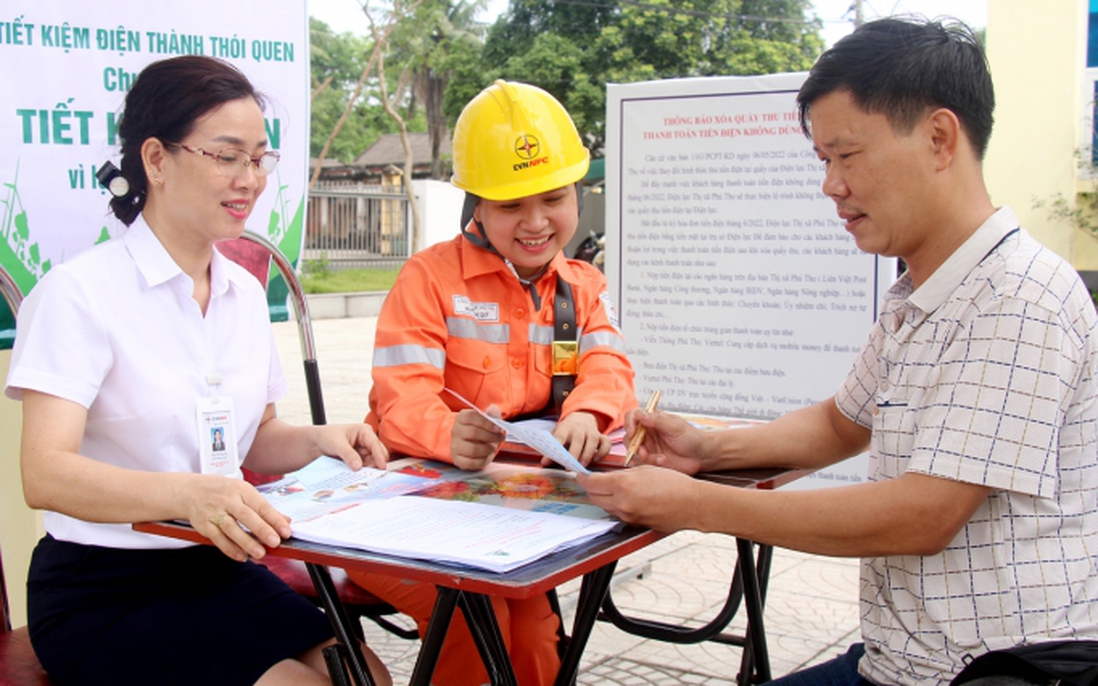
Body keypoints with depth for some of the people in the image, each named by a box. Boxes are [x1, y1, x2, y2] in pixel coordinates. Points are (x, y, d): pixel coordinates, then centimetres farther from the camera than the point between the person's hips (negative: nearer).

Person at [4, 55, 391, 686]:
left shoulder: (246, 292, 9)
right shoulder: (80, 292, -13)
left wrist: (319, 441, -3)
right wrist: (185, 493, -42)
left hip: (219, 569, 6)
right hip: (100, 594, -6)